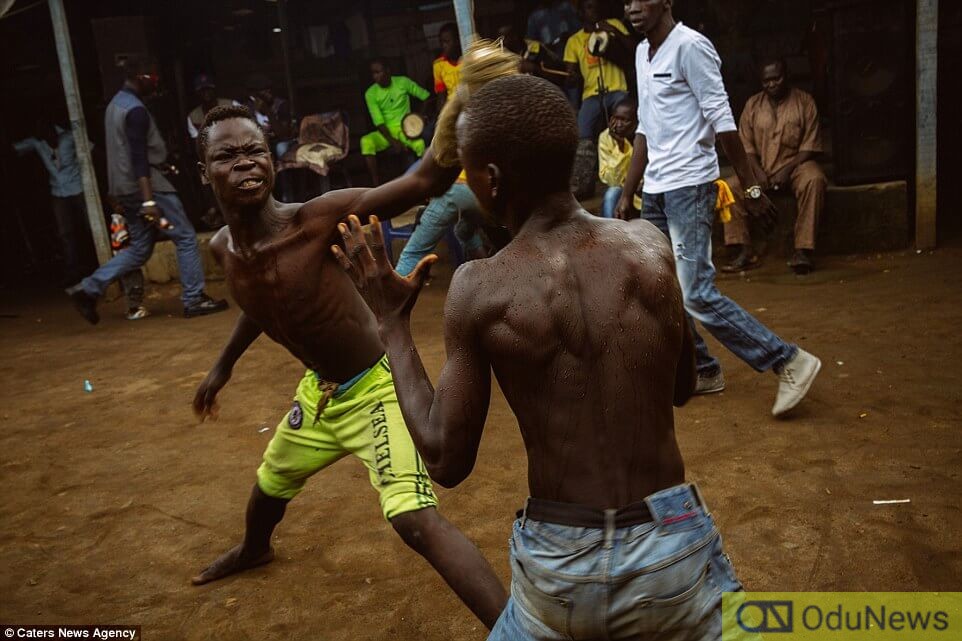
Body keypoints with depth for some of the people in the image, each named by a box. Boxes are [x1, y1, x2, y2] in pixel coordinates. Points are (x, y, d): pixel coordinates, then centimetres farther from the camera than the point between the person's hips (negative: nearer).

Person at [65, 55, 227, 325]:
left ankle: (88, 289, 7)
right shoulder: (136, 110, -15)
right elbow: (139, 158, -23)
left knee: (139, 248, 13)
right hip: (145, 186, -10)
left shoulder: (115, 104, 16)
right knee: (186, 237, -1)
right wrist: (149, 201, -28)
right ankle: (194, 300, 3)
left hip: (125, 189, 10)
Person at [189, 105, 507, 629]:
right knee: (269, 484, 31)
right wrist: (224, 364, 26)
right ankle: (253, 550, 66)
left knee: (415, 519, -25)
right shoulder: (222, 248, -8)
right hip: (319, 390, 8)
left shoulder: (315, 219, -29)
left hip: (376, 388, -7)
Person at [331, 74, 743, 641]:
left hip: (559, 564, -1)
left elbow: (446, 461, -7)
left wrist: (391, 323, -1)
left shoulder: (480, 290, -15)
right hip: (671, 548, 2)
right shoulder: (649, 244, -7)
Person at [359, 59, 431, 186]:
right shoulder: (370, 93, -5)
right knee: (366, 141, -32)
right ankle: (377, 187, -28)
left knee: (421, 143, -36)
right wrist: (392, 141, -24)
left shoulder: (403, 82, -4)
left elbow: (426, 97, 4)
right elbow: (378, 122, -11)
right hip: (385, 132, 1)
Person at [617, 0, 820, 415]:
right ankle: (702, 370, 27)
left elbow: (721, 119, -15)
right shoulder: (643, 53, 16)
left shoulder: (690, 46, -11)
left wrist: (750, 187, -16)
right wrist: (627, 194, 17)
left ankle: (789, 362, 1)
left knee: (696, 295, -12)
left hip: (689, 186, -9)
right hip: (655, 190, 9)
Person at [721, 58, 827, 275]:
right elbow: (746, 145, 5)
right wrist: (757, 171, -12)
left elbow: (810, 146, -3)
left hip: (795, 164, -2)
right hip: (761, 168, 3)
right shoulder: (753, 105, 10)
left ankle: (803, 251, -36)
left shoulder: (804, 101, 3)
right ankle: (743, 252, -25)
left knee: (814, 180, -36)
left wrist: (788, 170, -17)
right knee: (731, 187, -24)